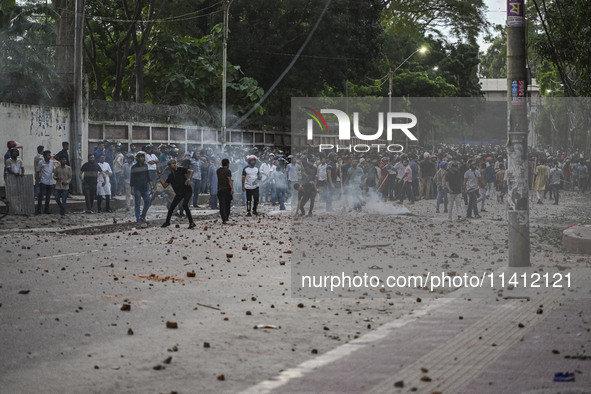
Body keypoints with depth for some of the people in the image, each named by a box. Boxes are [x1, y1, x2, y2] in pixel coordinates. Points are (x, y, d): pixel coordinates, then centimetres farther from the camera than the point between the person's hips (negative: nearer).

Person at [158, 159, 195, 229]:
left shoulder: (180, 169, -5)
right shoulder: (170, 176, 10)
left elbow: (191, 171, -13)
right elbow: (165, 185, 11)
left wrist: (189, 178, -29)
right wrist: (160, 178, 3)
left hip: (187, 191, -6)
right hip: (179, 193, 6)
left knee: (184, 205, -25)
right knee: (172, 207, 7)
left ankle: (191, 222, -18)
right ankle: (167, 222, 28)